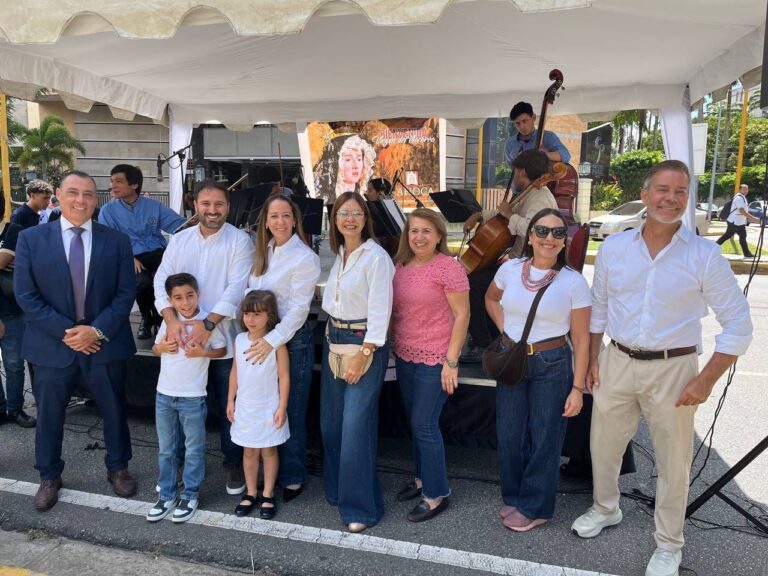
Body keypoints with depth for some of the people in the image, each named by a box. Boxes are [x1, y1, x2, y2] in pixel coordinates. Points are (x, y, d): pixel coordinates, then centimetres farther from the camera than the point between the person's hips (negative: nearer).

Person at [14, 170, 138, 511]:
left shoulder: (116, 241, -1)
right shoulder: (31, 239, -2)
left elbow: (126, 293, -4)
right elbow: (25, 295, -7)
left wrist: (97, 330, -16)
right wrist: (66, 331, -14)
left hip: (105, 343, 1)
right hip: (52, 345, 0)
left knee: (114, 411, 14)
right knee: (49, 415, 15)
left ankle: (118, 468, 36)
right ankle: (49, 477, 36)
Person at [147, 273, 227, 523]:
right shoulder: (168, 321, 1)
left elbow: (222, 350, -3)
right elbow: (155, 349, 13)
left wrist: (202, 353, -20)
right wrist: (161, 347, -9)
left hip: (192, 397, -4)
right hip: (164, 394, 4)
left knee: (194, 449, 8)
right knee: (166, 449, 14)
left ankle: (190, 496, 22)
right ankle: (167, 495, 27)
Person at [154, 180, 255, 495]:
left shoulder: (240, 241, -5)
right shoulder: (179, 240, 8)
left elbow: (237, 288, -15)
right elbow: (162, 281, 0)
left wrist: (209, 323, -24)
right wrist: (171, 319, -17)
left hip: (224, 340, -3)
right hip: (183, 338, 4)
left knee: (228, 407, 10)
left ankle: (233, 464, 29)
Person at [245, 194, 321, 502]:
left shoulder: (305, 257, -14)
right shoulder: (263, 251, 7)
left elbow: (299, 308, -18)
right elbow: (250, 292, 10)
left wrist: (273, 340, -26)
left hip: (292, 339, -6)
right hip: (260, 336, 6)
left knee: (290, 412, 5)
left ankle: (292, 478, 23)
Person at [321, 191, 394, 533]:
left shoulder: (376, 256, -14)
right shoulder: (339, 255, 10)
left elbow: (380, 311, -17)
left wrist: (363, 354, -20)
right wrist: (332, 338, 7)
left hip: (365, 344, -8)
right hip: (334, 340, 8)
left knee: (356, 427, -6)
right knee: (330, 422, 15)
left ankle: (361, 507, 9)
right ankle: (337, 490, 34)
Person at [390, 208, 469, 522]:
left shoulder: (449, 268, -14)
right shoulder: (400, 266, 5)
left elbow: (462, 315, -14)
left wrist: (451, 362, -15)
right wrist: (393, 345, 12)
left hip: (435, 360, -6)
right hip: (405, 356, 7)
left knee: (424, 425, -1)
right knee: (415, 422, 17)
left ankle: (436, 494, 16)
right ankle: (422, 478, 36)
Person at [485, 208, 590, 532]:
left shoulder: (574, 282, -11)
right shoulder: (510, 269, -3)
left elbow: (581, 340, -8)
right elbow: (491, 299, 19)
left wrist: (577, 387, -10)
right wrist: (504, 330, 5)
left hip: (552, 364, -3)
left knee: (544, 438, 8)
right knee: (509, 434, 14)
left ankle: (535, 507, 28)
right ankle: (514, 497, 36)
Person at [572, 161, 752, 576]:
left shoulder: (704, 256, -10)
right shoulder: (613, 247, -2)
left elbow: (738, 324, -6)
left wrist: (707, 380, -12)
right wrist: (591, 360, 7)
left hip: (672, 369, -2)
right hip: (617, 362, 3)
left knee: (673, 460, 10)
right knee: (603, 443, 16)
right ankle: (605, 508, 43)